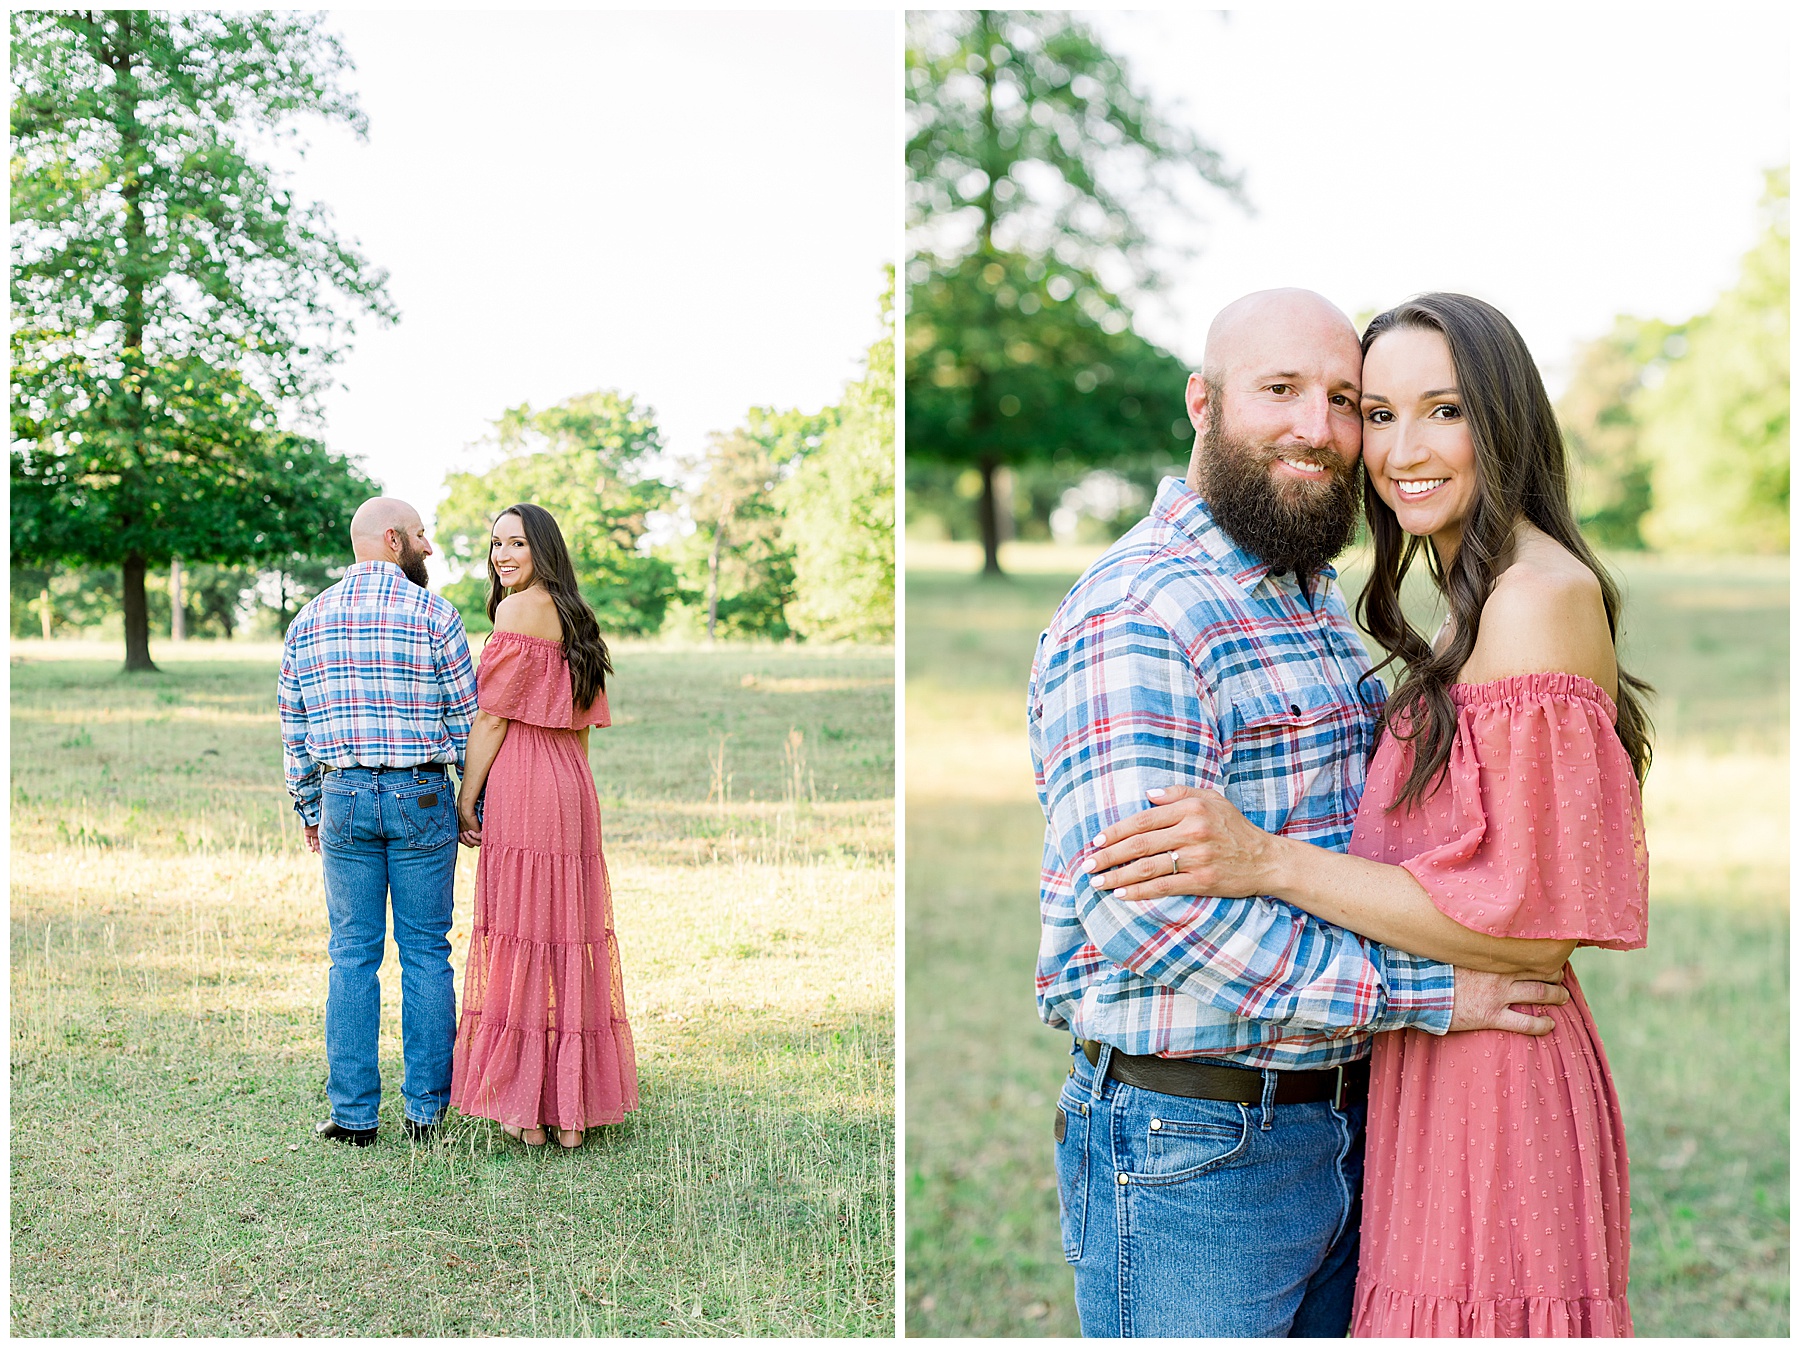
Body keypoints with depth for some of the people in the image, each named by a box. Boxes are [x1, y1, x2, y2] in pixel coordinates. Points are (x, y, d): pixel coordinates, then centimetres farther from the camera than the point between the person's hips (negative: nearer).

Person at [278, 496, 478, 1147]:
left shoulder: (308, 620, 8)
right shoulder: (434, 614, -5)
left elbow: (294, 728, 12)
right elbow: (467, 721, -3)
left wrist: (309, 811, 21)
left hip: (343, 798, 3)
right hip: (421, 798, -3)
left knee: (352, 954, 7)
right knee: (426, 952, 5)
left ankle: (354, 1113, 8)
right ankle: (426, 1109, 9)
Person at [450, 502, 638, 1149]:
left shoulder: (518, 608, -9)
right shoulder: (574, 616, 16)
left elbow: (492, 715, -12)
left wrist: (467, 797, -7)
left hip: (522, 789, -8)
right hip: (573, 787, 8)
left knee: (521, 934, -2)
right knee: (566, 935, 9)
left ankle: (527, 1111, 2)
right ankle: (572, 1106, 14)